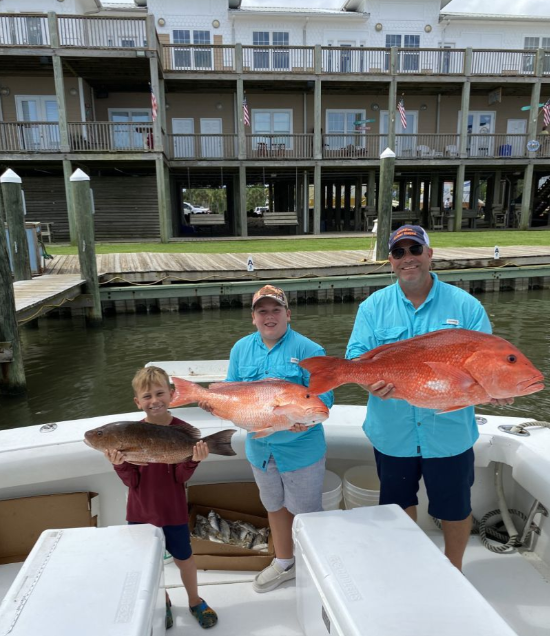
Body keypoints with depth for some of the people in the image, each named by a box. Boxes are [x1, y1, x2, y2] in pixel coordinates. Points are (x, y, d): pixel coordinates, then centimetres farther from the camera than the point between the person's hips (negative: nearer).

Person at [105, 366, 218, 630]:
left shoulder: (182, 430, -17)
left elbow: (181, 477, -15)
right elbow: (132, 481, -10)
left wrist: (193, 460, -33)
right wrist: (120, 465, -29)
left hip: (173, 511, -2)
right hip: (140, 511, 2)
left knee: (183, 558, 18)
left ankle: (195, 600, 45)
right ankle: (162, 601, 48)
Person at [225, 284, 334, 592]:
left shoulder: (308, 349, -15)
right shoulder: (241, 348, 1)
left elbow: (324, 395, -19)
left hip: (301, 446, -5)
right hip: (260, 446, 5)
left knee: (305, 511, 12)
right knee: (275, 506, 24)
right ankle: (284, 563, 47)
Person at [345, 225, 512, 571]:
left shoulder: (465, 305, -5)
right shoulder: (374, 306, -3)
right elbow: (356, 358, -10)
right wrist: (370, 381, -31)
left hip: (450, 433, -1)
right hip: (393, 434, 1)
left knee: (455, 509, 18)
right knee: (400, 505, 22)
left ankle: (453, 569, 48)